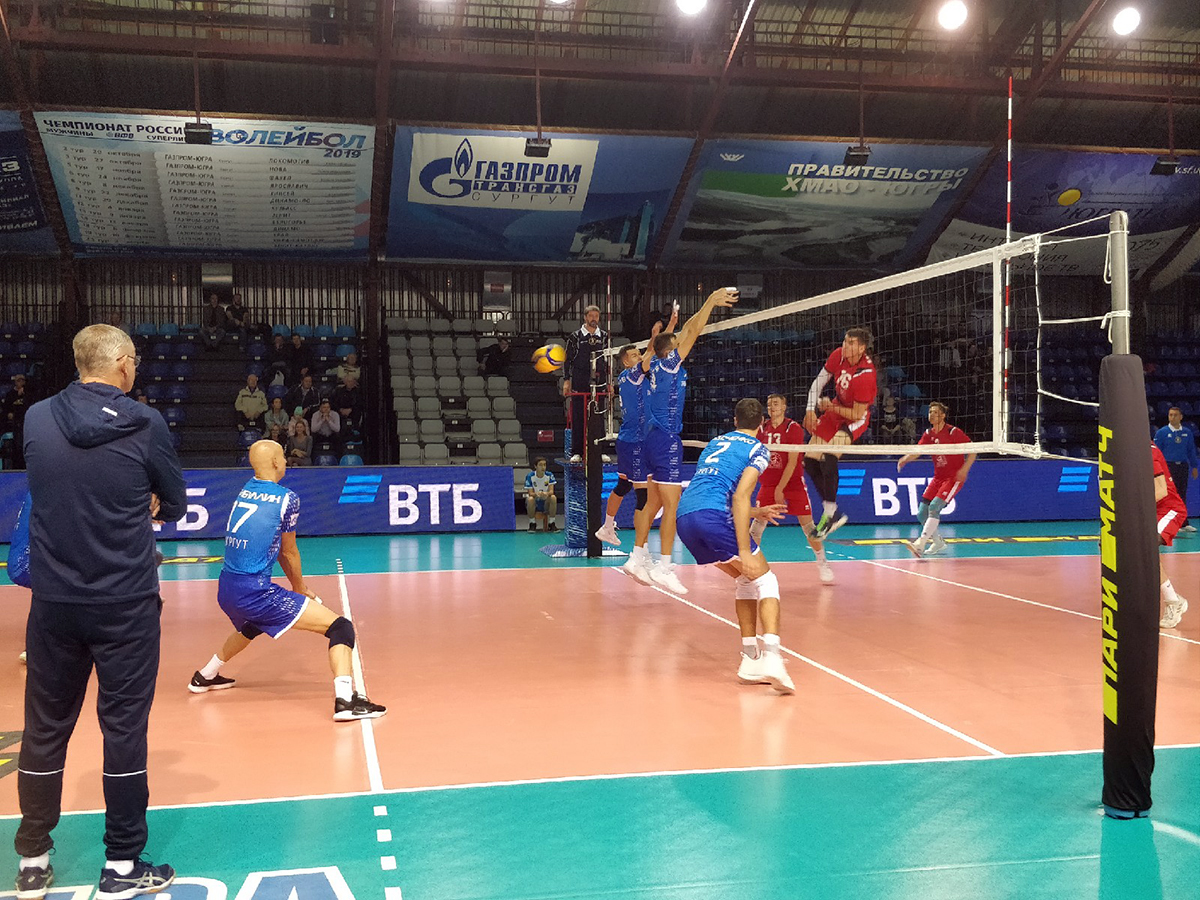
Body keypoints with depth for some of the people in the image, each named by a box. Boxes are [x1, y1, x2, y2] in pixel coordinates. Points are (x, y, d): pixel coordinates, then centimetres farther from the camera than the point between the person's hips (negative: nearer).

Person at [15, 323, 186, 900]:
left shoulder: (36, 419, -1)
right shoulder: (145, 425, -10)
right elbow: (174, 506, 3)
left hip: (53, 602, 3)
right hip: (126, 603, -3)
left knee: (45, 729, 14)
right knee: (124, 728, 6)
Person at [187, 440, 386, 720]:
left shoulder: (246, 491, 12)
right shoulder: (286, 498, -7)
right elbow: (289, 552, 5)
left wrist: (298, 587, 26)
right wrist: (299, 588, 23)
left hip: (225, 590, 8)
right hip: (254, 591, -8)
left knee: (251, 626, 42)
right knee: (340, 626, -10)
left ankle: (205, 676, 57)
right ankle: (345, 699, -28)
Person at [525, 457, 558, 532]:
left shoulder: (549, 475, -7)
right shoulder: (530, 476, -11)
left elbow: (551, 491, -14)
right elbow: (530, 493, -15)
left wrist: (547, 493, -40)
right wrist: (536, 494, -40)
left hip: (546, 502, 1)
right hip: (535, 502, -1)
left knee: (553, 498, -30)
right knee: (530, 499, -35)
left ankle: (551, 523, -16)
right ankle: (532, 523, -15)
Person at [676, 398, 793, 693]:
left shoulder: (716, 443, 29)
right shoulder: (757, 450, 8)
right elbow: (740, 496, -7)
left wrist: (755, 513, 46)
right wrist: (745, 551, -11)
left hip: (684, 517, 7)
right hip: (714, 516, -7)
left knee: (746, 580, 21)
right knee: (766, 581, 4)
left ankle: (750, 660, 14)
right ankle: (771, 656, -16)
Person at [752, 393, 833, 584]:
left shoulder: (794, 428, -11)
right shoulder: (762, 428, 1)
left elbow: (792, 462, -15)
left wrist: (780, 489, -17)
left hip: (793, 481, -3)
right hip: (768, 483, 3)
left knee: (807, 523, -3)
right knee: (759, 521, -5)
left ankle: (822, 563, 11)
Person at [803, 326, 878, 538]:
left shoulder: (866, 375, -30)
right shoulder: (838, 355, -12)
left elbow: (857, 414, -24)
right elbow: (819, 381, 2)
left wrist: (830, 407, -19)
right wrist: (811, 410, -5)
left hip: (855, 418, -8)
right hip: (835, 411, 8)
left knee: (828, 457, -30)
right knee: (811, 461, 2)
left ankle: (830, 513, -18)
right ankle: (833, 513, 13)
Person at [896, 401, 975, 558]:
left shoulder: (954, 432, -11)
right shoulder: (928, 434, 6)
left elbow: (973, 451, -8)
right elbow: (916, 452, -2)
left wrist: (964, 469, -21)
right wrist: (905, 459, -23)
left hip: (954, 477, -7)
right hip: (938, 478, 7)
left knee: (934, 507, -25)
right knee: (922, 514, 0)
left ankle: (920, 544, -31)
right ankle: (938, 542, 22)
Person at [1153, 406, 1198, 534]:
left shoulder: (1187, 432, 8)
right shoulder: (1162, 432, -2)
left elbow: (1191, 450, 14)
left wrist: (1194, 466, 11)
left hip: (1183, 466, 3)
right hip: (1168, 466, -3)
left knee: (1182, 495, 6)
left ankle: (1183, 523, 10)